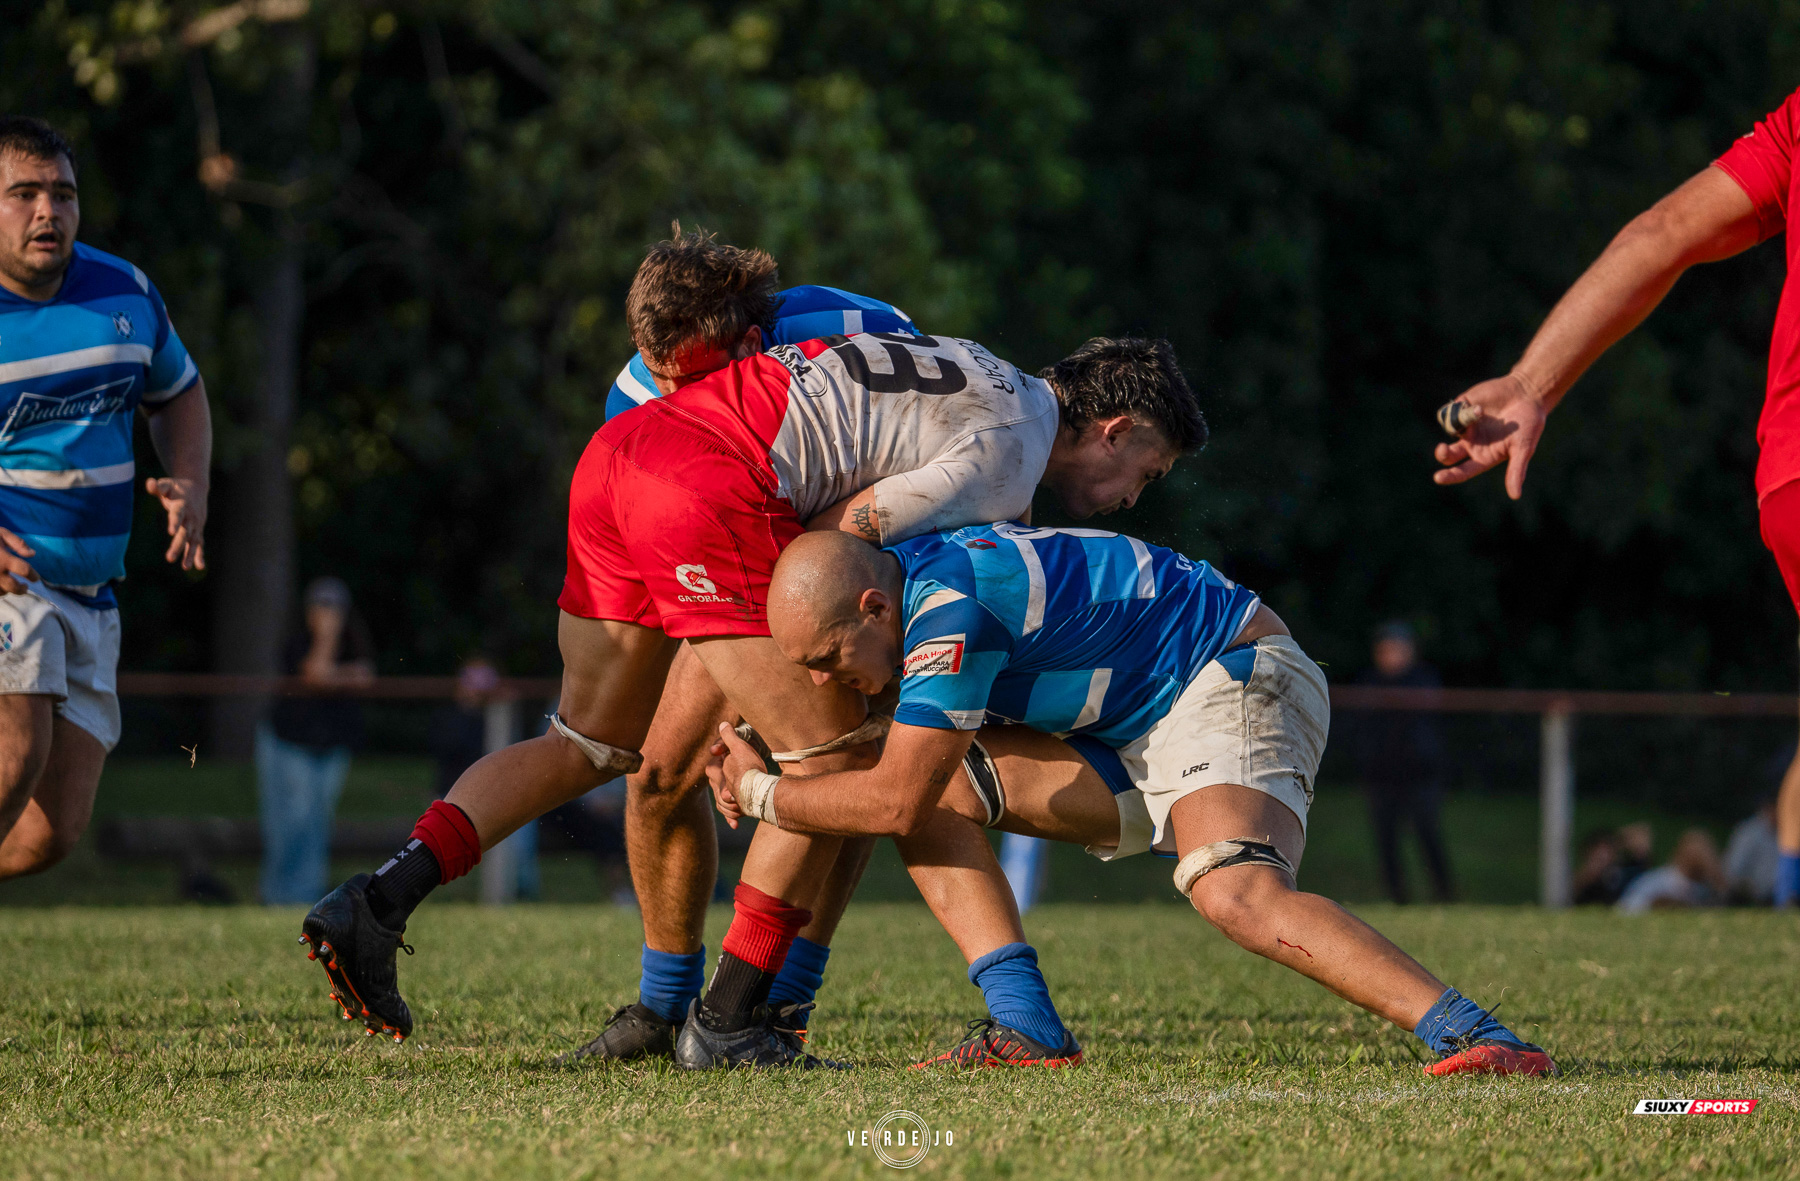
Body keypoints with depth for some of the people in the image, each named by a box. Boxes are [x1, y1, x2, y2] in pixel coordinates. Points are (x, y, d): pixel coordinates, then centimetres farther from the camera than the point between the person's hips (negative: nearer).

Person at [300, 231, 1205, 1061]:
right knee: (838, 757, 0)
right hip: (710, 488, -9)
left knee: (592, 748, 20)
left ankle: (376, 902, 8)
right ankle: (731, 1018, 4)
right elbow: (836, 535, -7)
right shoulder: (1011, 456, -3)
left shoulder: (978, 374, 26)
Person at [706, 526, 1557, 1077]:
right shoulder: (897, 584, 5)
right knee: (936, 783, 0)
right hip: (1139, 735, 10)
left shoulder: (947, 604, -26)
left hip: (1234, 680, -10)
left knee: (1235, 893, -35)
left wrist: (761, 795, -7)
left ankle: (1474, 1036, -44)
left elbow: (894, 802, -22)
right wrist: (749, 762, 8)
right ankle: (1026, 1027, -9)